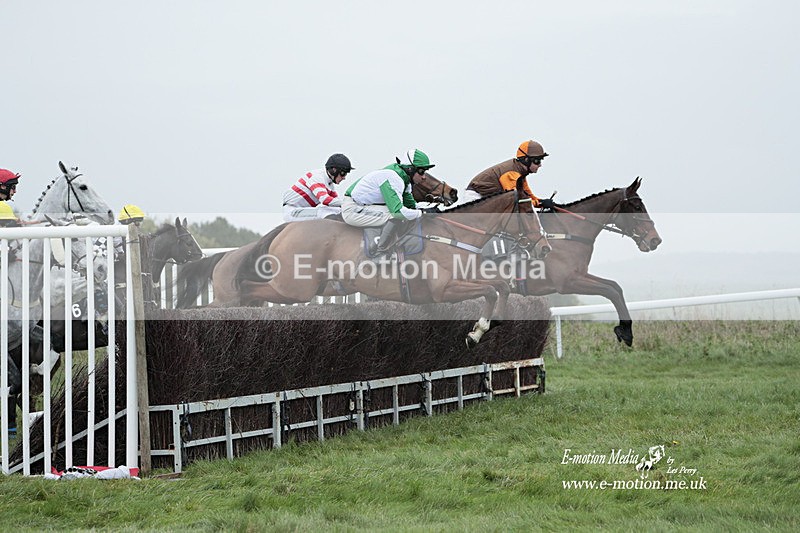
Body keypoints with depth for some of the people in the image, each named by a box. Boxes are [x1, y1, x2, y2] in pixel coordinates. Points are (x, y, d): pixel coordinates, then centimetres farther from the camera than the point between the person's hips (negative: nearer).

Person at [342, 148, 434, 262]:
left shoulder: (404, 177, 6)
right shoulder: (392, 179, -26)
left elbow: (410, 204, 16)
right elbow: (397, 210, -34)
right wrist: (422, 212, -23)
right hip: (352, 209, -11)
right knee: (397, 216, -26)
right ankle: (380, 255, -12)